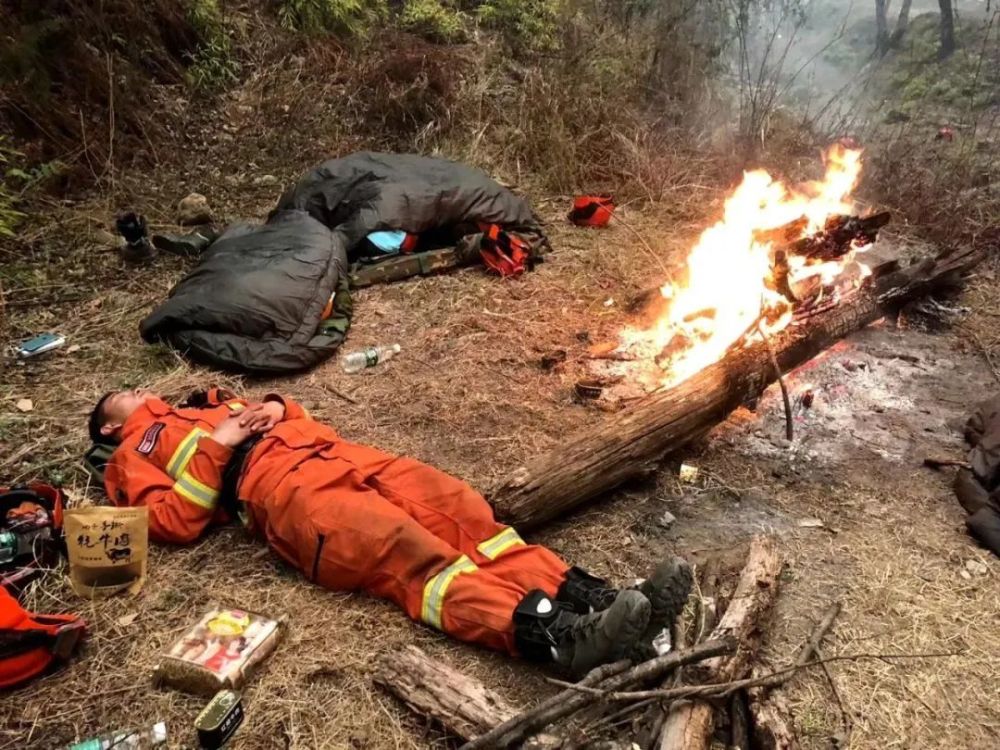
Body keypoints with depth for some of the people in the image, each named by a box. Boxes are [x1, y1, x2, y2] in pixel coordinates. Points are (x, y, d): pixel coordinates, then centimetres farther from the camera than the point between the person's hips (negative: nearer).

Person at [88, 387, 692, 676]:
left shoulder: (206, 405, 40)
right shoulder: (134, 456, 23)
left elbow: (295, 422, 33)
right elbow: (176, 523, 3)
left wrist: (278, 407, 12)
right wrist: (215, 446, -2)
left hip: (333, 453, 7)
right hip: (279, 487, -6)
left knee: (459, 507, -17)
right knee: (409, 553, -31)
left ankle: (588, 599, -29)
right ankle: (555, 637, -49)